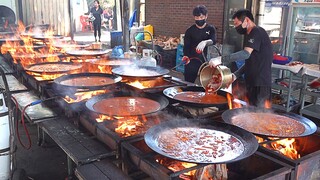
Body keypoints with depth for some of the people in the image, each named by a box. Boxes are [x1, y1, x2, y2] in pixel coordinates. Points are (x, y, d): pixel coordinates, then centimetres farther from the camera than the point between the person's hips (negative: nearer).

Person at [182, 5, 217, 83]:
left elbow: (213, 41, -16)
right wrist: (186, 56, -22)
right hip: (192, 62, -1)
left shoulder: (211, 29, 3)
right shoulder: (190, 30, 2)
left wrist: (205, 42, -39)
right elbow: (186, 46, 0)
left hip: (206, 61, 1)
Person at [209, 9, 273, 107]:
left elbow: (246, 54, -26)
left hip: (260, 84, -9)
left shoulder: (256, 32, -11)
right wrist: (236, 74, 11)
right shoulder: (252, 34, 20)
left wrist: (220, 59, -29)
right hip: (253, 82, 9)